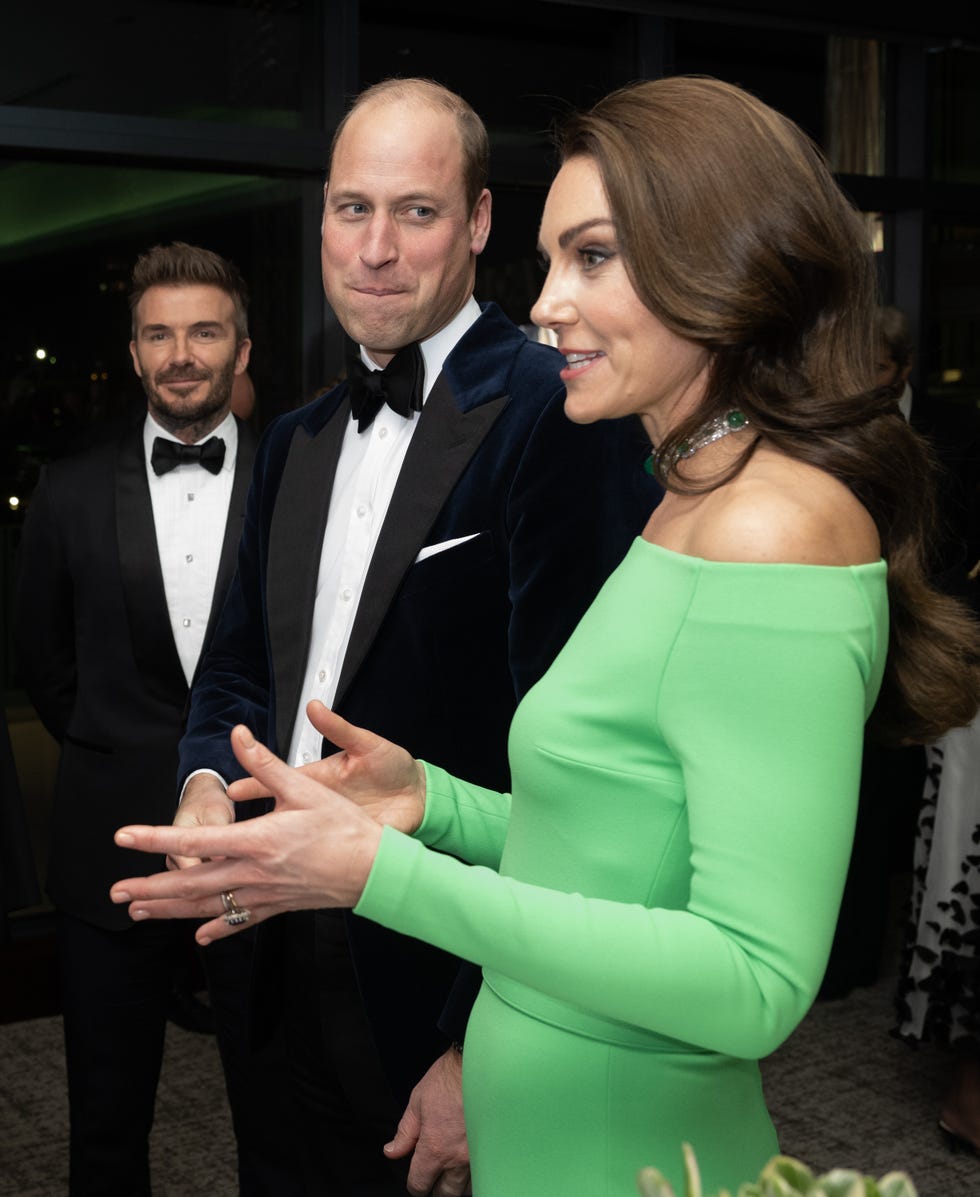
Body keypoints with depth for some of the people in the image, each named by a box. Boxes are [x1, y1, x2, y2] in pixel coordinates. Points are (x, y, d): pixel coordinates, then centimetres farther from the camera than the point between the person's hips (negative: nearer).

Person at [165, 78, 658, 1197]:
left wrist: (485, 1054, -21)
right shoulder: (296, 440, 11)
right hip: (276, 979, 7)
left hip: (441, 999, -7)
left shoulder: (557, 414, -16)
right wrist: (206, 785, -5)